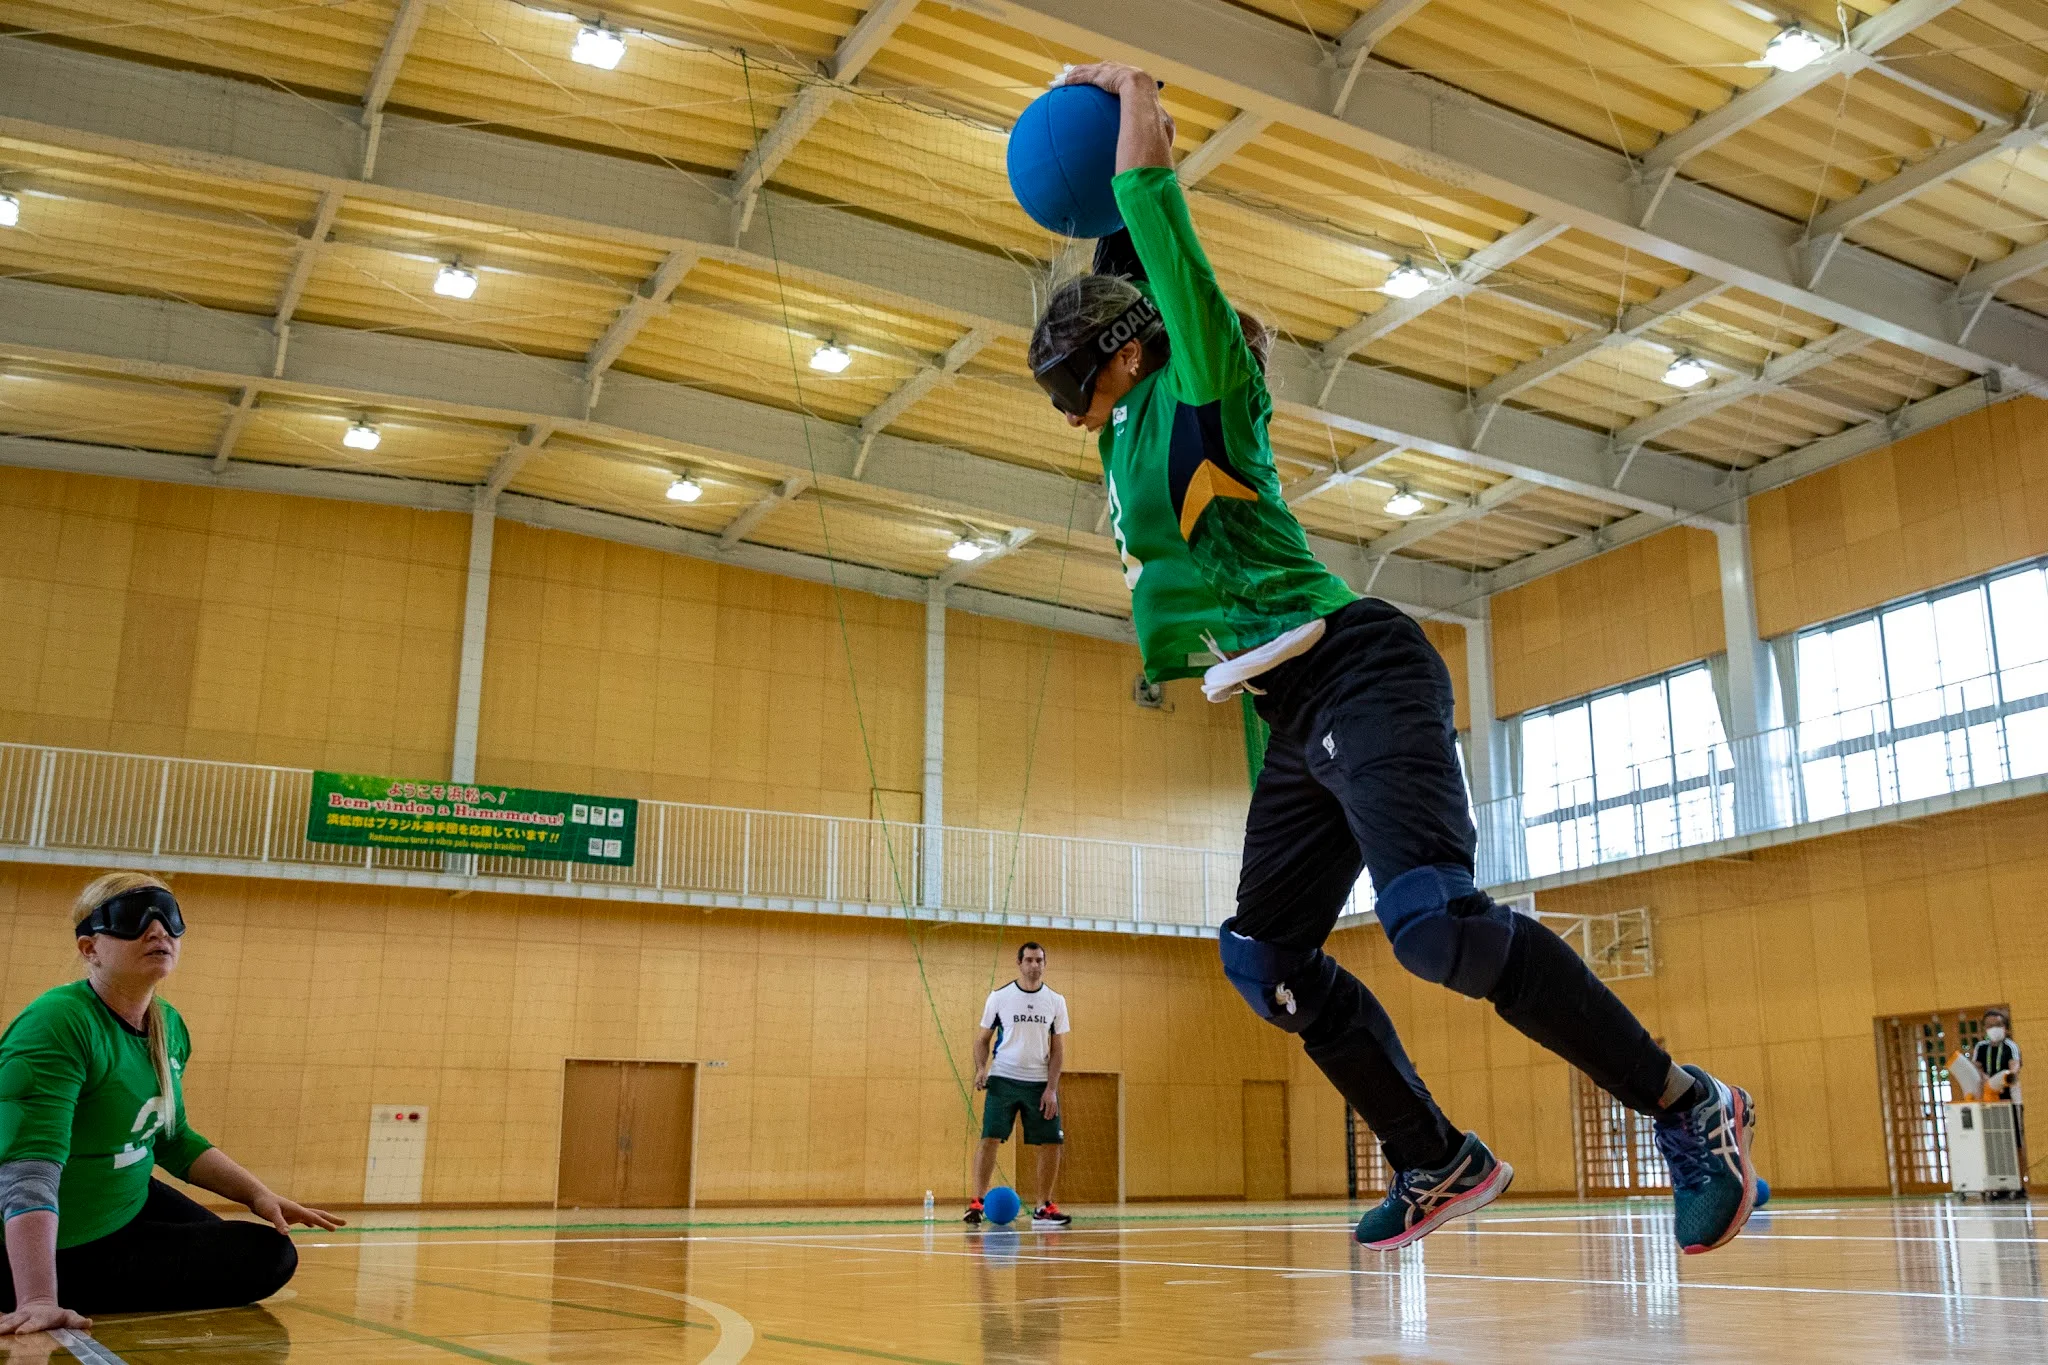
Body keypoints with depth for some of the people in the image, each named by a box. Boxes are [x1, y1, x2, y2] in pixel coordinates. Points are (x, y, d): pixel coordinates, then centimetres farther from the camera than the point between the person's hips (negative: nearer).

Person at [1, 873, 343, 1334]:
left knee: (271, 1254, 19)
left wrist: (258, 1194, 4)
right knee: (261, 1258, -9)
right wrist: (38, 1301, -44)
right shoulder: (58, 1024, -26)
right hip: (57, 1252, -9)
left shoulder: (169, 1026, 1)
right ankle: (75, 1297, 1)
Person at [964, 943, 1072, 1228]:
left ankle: (1043, 1208, 12)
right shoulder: (999, 997, 1)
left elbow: (1058, 1049, 4)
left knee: (1051, 1143, -1)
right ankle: (977, 1203, -4)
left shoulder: (1056, 1001, 5)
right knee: (990, 1138, -12)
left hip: (1040, 1083, 2)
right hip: (1003, 1079, -2)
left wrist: (1051, 1088, -5)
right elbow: (983, 1038, 6)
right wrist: (981, 1068, -12)